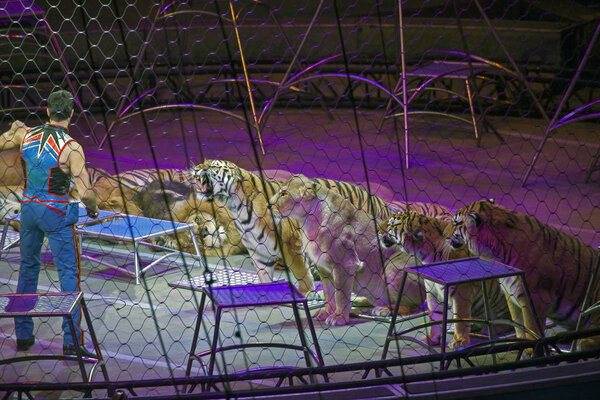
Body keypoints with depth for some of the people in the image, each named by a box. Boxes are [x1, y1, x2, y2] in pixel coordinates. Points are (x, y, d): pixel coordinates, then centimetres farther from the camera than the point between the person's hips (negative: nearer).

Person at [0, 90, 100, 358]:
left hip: (28, 207, 5)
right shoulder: (71, 147, -17)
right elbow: (86, 192, -20)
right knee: (69, 273, 2)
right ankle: (71, 341, -1)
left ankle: (23, 335, 24)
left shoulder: (26, 134, -3)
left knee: (28, 269, 18)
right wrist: (92, 209, 1)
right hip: (56, 214, -5)